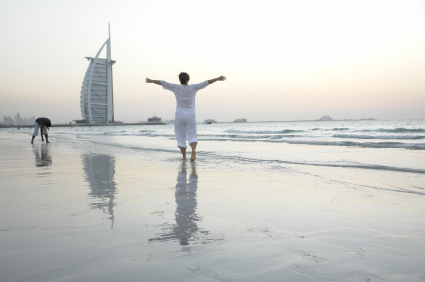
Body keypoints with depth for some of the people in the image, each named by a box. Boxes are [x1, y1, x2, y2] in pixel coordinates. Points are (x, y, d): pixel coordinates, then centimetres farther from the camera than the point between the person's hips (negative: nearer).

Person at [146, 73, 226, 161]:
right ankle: (193, 150, -30)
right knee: (192, 136, 0)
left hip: (179, 115, 0)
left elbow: (162, 83, 4)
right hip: (190, 115, 0)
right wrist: (218, 79, 1)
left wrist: (151, 81, 15)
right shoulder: (193, 87, -1)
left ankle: (184, 157, 5)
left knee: (181, 137, 8)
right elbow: (206, 83, -2)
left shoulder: (176, 87, -1)